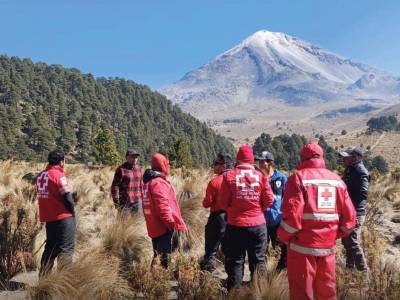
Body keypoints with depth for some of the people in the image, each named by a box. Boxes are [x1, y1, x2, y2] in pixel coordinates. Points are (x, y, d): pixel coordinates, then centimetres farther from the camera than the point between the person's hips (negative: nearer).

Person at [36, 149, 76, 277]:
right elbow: (67, 198, -16)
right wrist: (72, 213, -1)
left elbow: (44, 196, 14)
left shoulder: (41, 175, 9)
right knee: (66, 249, 0)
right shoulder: (58, 174, -13)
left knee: (50, 248, 18)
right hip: (64, 218, -7)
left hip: (48, 218, 7)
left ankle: (43, 278, 23)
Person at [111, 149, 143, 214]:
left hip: (137, 202, 6)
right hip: (125, 203, -5)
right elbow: (115, 186, -11)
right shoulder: (121, 169, -10)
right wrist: (117, 203, -12)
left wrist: (142, 198, 14)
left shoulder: (138, 168, 9)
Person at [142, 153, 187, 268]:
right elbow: (163, 207, -25)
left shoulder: (149, 182, 15)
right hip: (164, 228, -10)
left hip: (155, 228, 10)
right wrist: (172, 224, -20)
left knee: (158, 256, 18)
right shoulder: (158, 182, -17)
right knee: (166, 258, -5)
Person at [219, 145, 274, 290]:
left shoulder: (229, 176, -8)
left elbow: (223, 202, -5)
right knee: (258, 261, 14)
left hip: (235, 225, -1)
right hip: (258, 225, 1)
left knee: (235, 261, 10)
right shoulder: (261, 175, -5)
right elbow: (269, 201, -2)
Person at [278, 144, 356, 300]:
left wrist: (283, 236, -1)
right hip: (328, 247, 5)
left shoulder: (298, 178, -8)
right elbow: (349, 218, 4)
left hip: (303, 247, -5)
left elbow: (292, 215, -18)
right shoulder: (337, 180, 6)